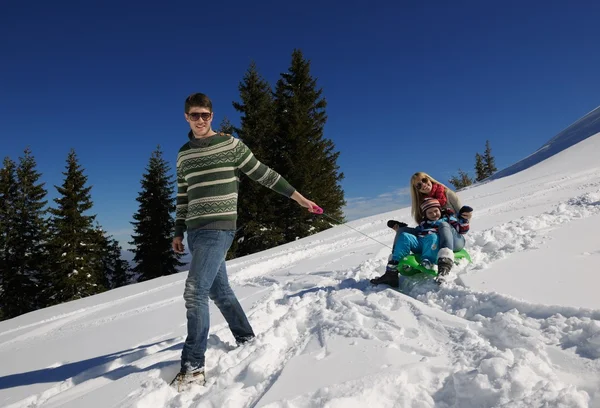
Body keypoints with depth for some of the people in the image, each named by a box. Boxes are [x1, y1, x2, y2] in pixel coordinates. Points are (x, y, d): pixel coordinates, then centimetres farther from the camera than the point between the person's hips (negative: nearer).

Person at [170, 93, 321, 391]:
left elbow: (264, 174, 0)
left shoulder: (230, 144, -2)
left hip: (219, 228, -6)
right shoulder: (184, 154, 15)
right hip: (196, 231, 7)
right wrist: (179, 232, 16)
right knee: (219, 290, 13)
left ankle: (193, 367, -4)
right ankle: (246, 339, 30)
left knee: (194, 293, -13)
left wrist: (298, 197, 1)